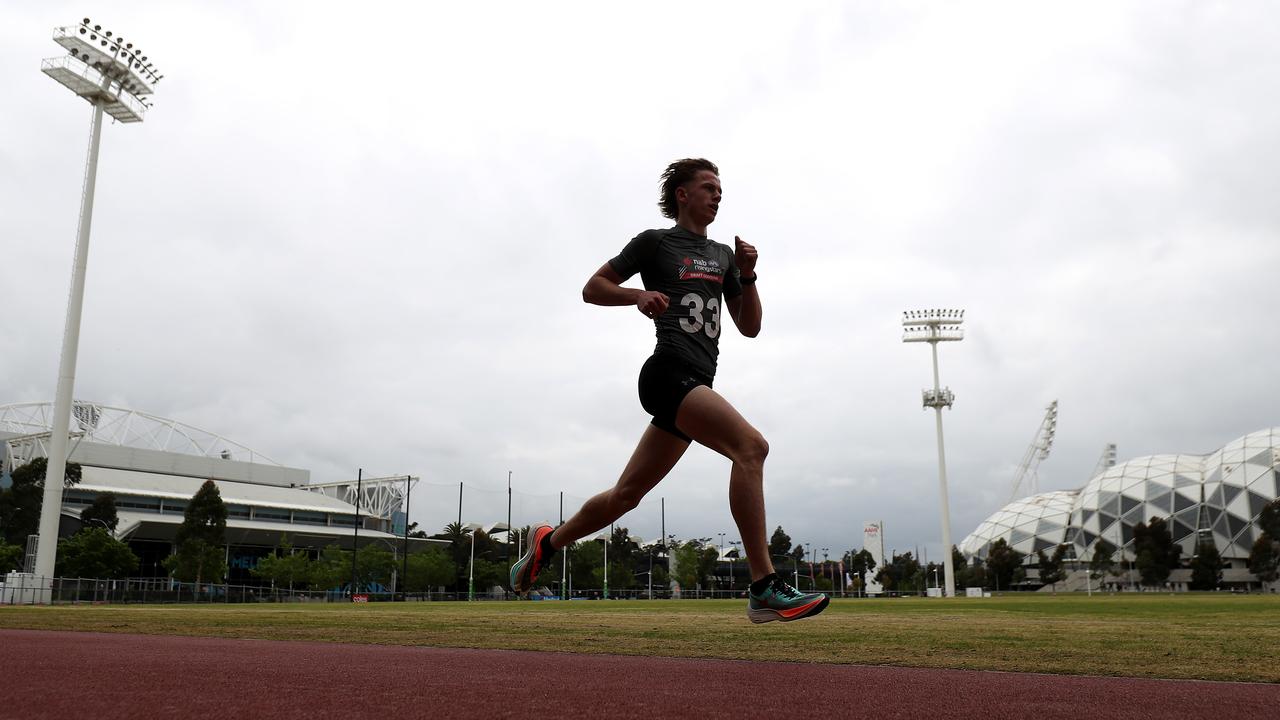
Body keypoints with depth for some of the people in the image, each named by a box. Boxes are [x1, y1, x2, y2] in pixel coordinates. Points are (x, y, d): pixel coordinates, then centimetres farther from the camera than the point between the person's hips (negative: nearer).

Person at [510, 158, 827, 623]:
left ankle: (549, 542, 31)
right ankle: (764, 591, -27)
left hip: (696, 385, 8)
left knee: (627, 493, 10)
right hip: (668, 372, -8)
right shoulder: (654, 242, 6)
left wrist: (748, 277, 5)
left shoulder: (723, 255, 23)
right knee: (750, 445, -26)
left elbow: (749, 327, 20)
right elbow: (592, 289, 7)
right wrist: (639, 295, -11)